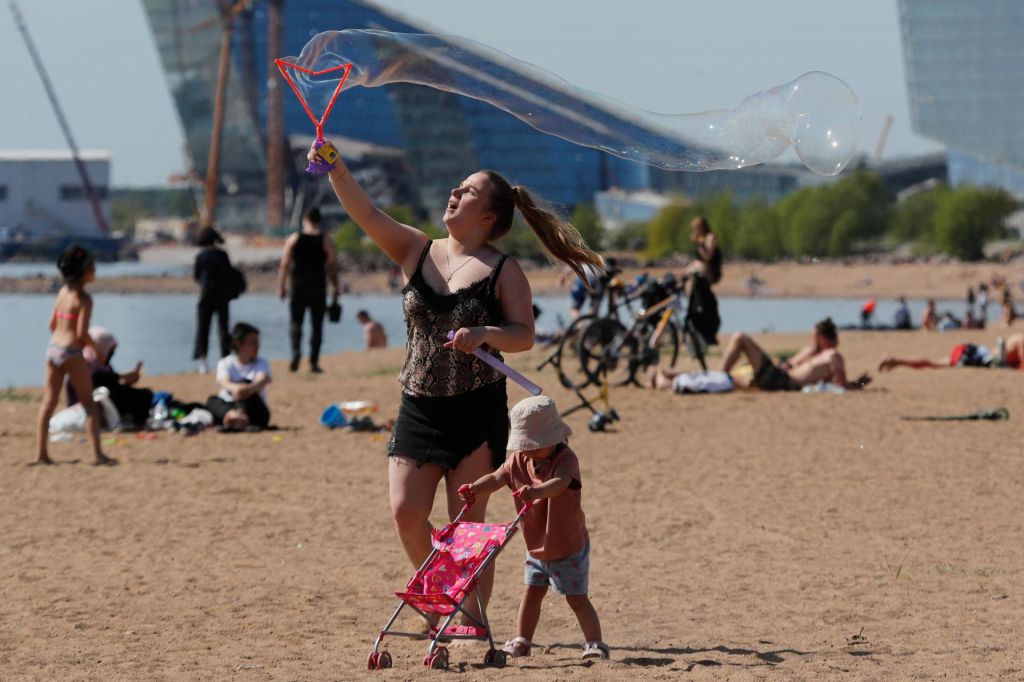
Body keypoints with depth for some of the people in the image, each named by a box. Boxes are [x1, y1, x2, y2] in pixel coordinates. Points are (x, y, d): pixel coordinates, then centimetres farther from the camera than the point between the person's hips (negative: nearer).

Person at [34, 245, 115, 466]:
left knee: (48, 402, 10)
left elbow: (52, 324, 13)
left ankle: (41, 453, 10)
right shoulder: (83, 299, -14)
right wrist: (95, 347, -1)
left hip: (53, 348, 7)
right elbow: (82, 333, -18)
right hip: (71, 352, -7)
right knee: (89, 404, 2)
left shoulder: (63, 291, 9)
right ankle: (97, 454, -2)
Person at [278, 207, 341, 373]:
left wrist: (281, 286, 4)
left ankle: (296, 350, -19)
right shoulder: (325, 241, 0)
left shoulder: (293, 239, 1)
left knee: (296, 321, 7)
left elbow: (284, 265, -1)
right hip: (318, 288, 0)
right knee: (317, 325, 5)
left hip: (298, 286, 0)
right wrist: (335, 287, 8)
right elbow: (332, 266, 0)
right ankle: (313, 362, 4)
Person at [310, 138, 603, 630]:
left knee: (466, 524, -4)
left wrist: (485, 334, -27)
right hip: (418, 407, 4)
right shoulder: (416, 251, 8)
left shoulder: (503, 271, -2)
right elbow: (367, 214, -3)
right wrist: (336, 170, -17)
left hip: (477, 410, -4)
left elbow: (524, 335, -8)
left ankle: (473, 618, 5)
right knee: (406, 513, -6)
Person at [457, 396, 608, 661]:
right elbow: (497, 478, -10)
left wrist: (537, 491, -64)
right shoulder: (519, 461, -3)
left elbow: (560, 483, -44)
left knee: (577, 598, -3)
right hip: (536, 546, 6)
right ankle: (521, 641, 26)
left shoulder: (566, 459, -24)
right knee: (532, 593, 15)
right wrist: (474, 489, -30)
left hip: (569, 546, -6)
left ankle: (595, 644, 6)